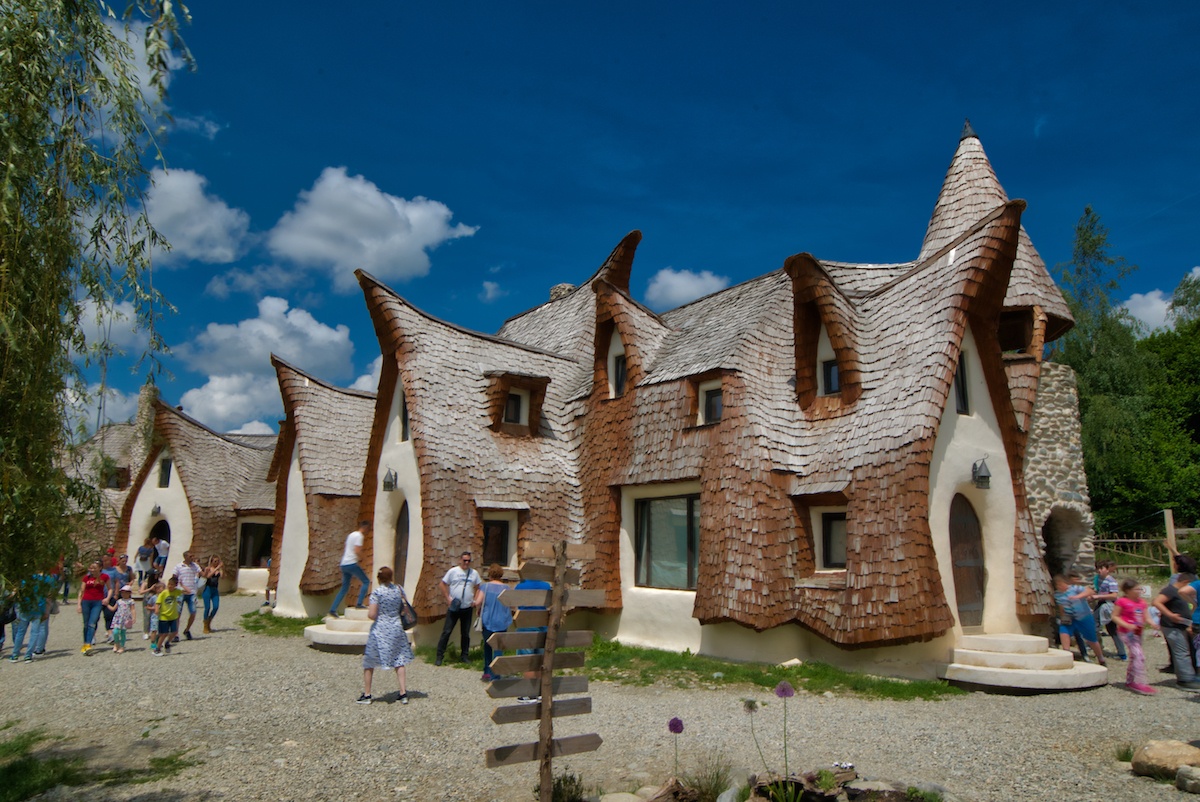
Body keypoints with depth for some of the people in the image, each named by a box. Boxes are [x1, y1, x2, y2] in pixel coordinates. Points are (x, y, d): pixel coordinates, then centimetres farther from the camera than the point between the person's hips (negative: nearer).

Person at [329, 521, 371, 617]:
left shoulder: (351, 535, 20)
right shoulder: (359, 536, -8)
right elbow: (357, 551, -19)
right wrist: (362, 557, 0)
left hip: (344, 564, 9)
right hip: (351, 564, -9)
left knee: (344, 588, 13)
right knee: (366, 582, 1)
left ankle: (333, 609, 8)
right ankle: (359, 604, -7)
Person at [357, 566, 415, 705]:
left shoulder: (377, 591, -13)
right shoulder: (399, 589, 0)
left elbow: (371, 614, -17)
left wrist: (378, 617, 2)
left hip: (379, 630, -4)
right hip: (396, 628, 4)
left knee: (369, 662, 11)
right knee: (399, 662, 12)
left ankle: (366, 695, 17)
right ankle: (403, 693, 7)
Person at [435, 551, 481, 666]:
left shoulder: (474, 573, 7)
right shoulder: (453, 571, -1)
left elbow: (478, 588, 16)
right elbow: (443, 584, 2)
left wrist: (475, 600, 3)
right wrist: (448, 598, -7)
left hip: (467, 608, 3)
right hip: (453, 608, -2)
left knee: (465, 633, 9)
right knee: (446, 631, -3)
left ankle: (464, 656, 21)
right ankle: (439, 655, 4)